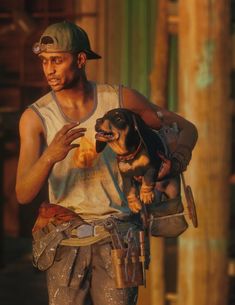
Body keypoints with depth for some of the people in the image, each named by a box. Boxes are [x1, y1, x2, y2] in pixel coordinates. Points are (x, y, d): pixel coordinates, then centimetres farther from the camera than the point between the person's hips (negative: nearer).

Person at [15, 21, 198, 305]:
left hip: (115, 241, 0)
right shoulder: (35, 117, -8)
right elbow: (23, 194, -18)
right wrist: (50, 156, -39)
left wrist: (176, 162, -16)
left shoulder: (120, 98, -4)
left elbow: (186, 129, 8)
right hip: (66, 243, 0)